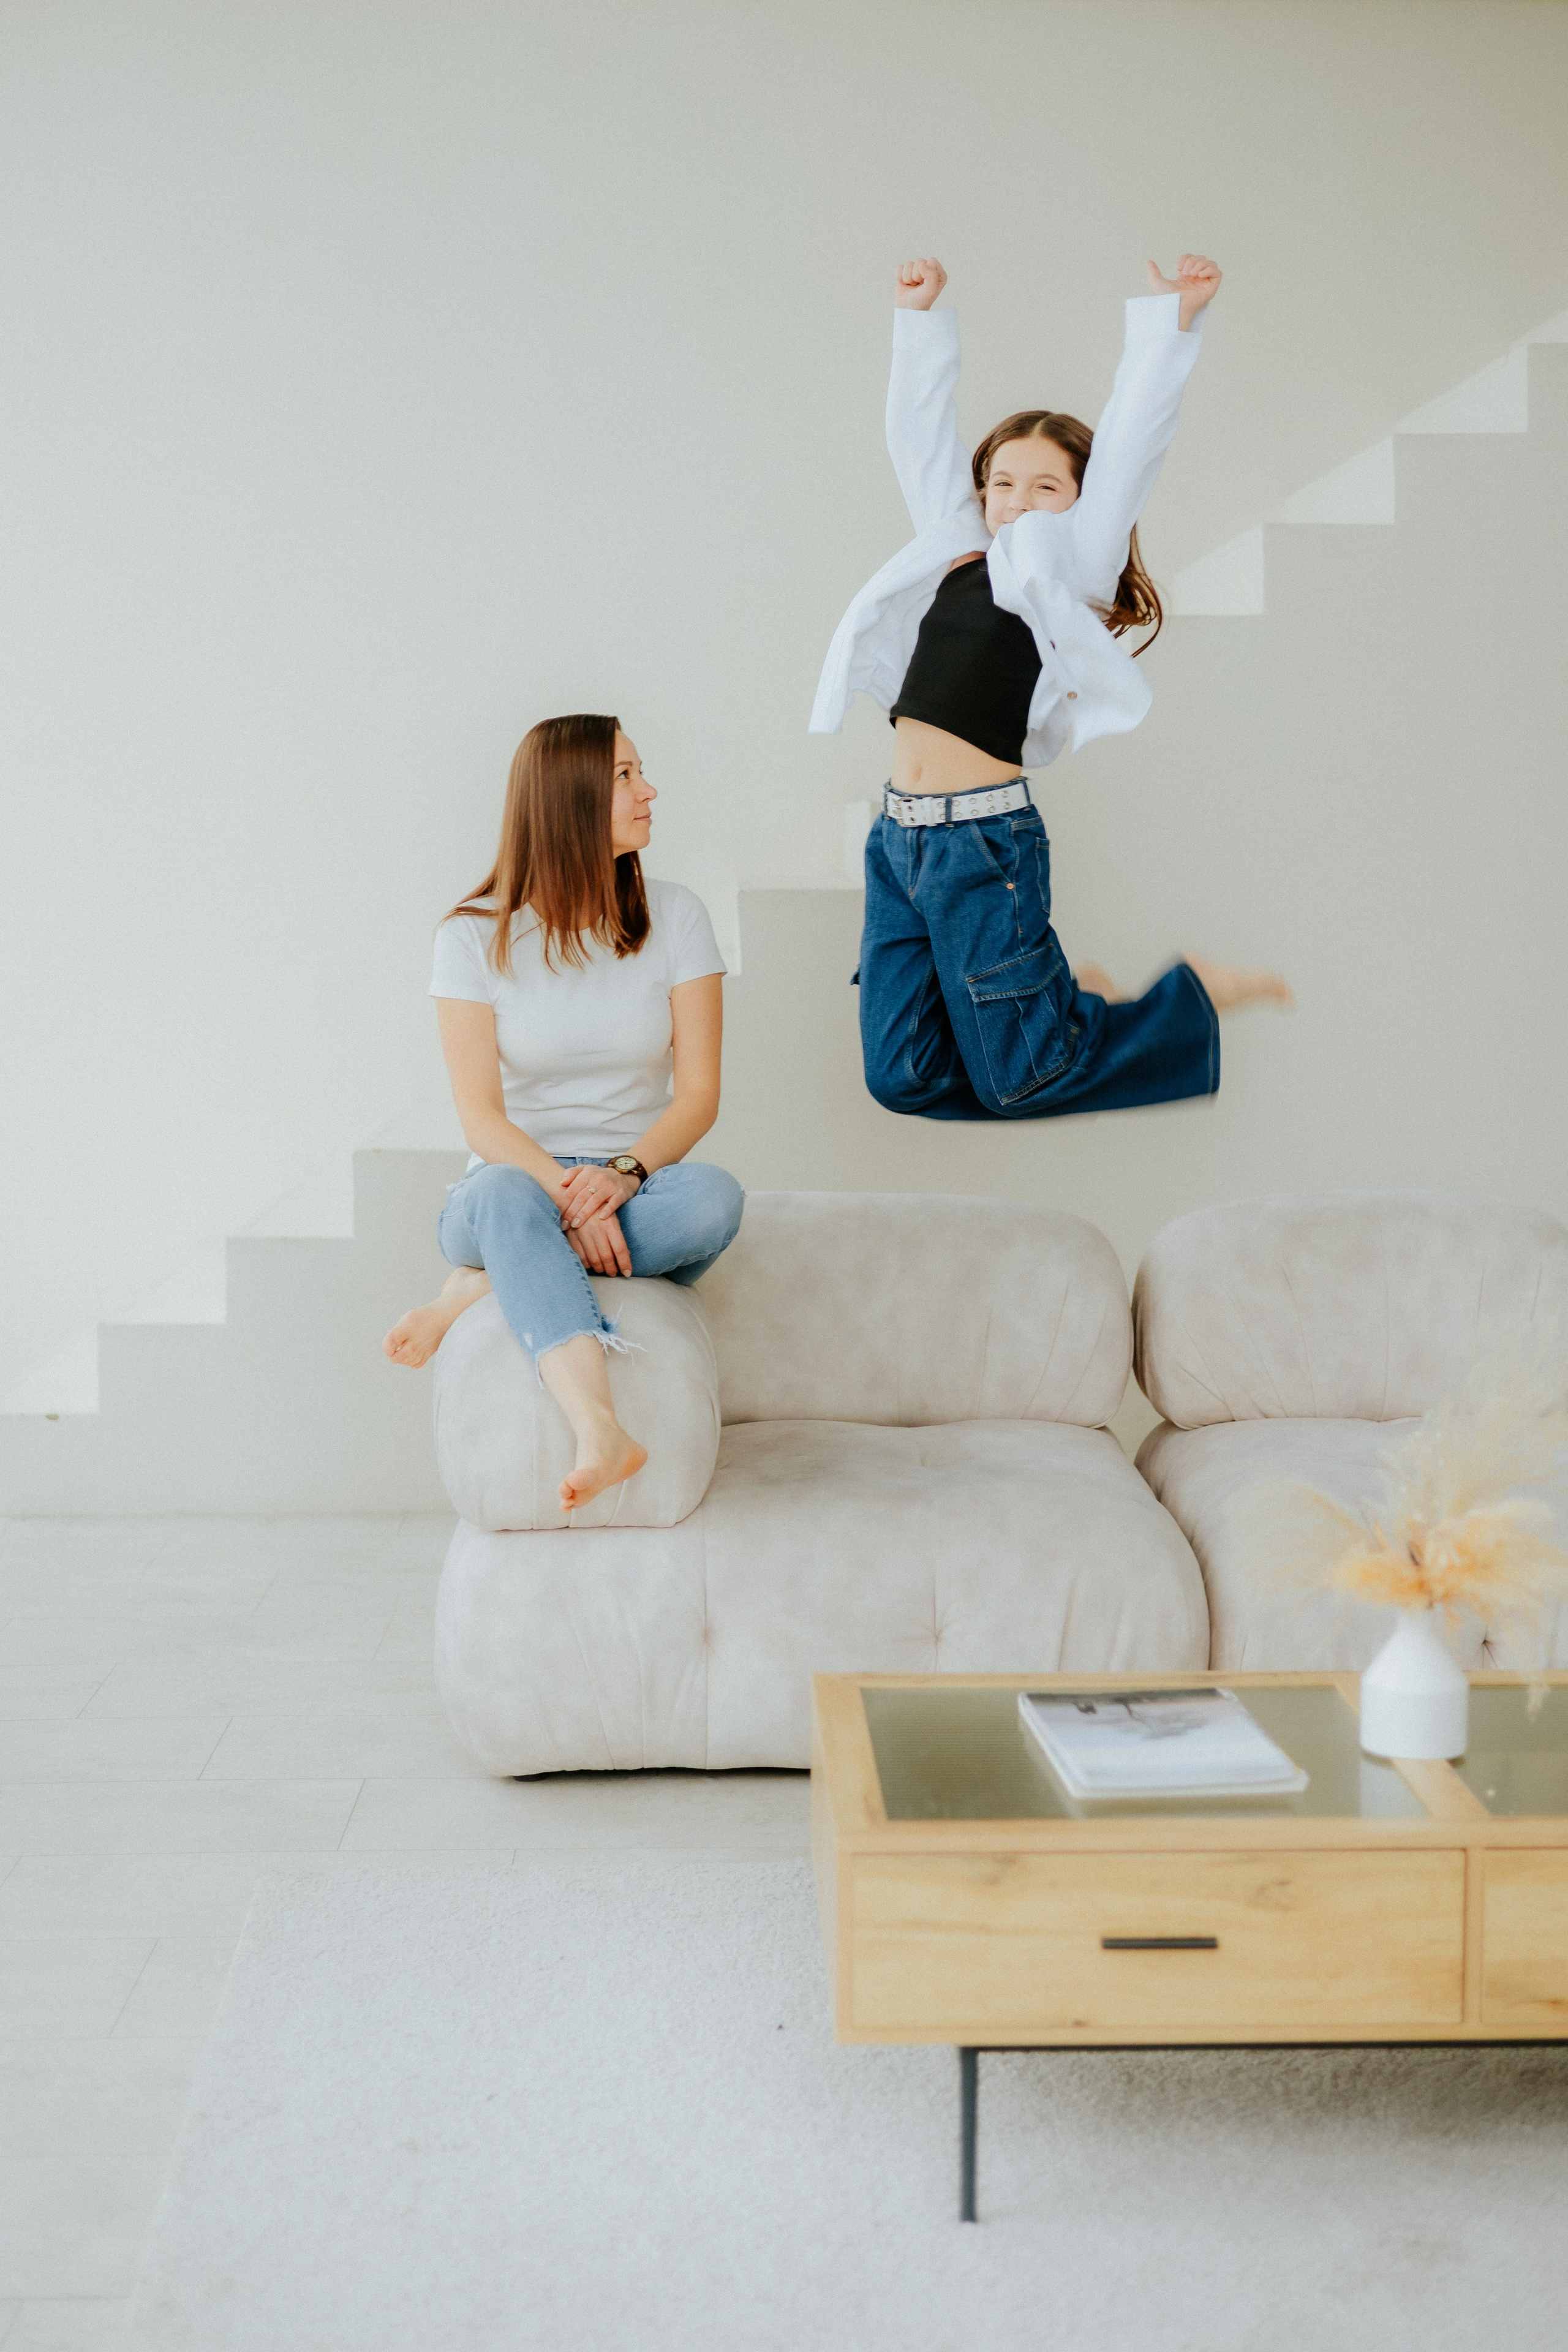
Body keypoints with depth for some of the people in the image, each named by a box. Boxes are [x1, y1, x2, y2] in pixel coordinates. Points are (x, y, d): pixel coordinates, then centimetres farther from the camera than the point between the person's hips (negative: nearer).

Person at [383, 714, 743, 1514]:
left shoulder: (674, 917, 3)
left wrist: (622, 1174, -22)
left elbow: (698, 1093, -2)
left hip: (638, 1192, 2)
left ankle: (478, 1290, -26)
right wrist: (566, 1195, -26)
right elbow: (482, 1117, -8)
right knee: (504, 1197, -39)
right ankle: (601, 1432, -57)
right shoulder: (476, 935, -2)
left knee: (714, 1197, -33)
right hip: (521, 1184, -2)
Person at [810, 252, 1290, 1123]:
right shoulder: (957, 553, 15)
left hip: (983, 838, -6)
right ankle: (1058, 996, 27)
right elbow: (921, 432, 21)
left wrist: (1174, 323, -12)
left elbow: (1130, 447, -6)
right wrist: (923, 316, 19)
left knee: (1017, 1080, -2)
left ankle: (1199, 994, 21)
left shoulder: (1071, 575, 0)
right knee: (903, 1077, 2)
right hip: (899, 832, 6)